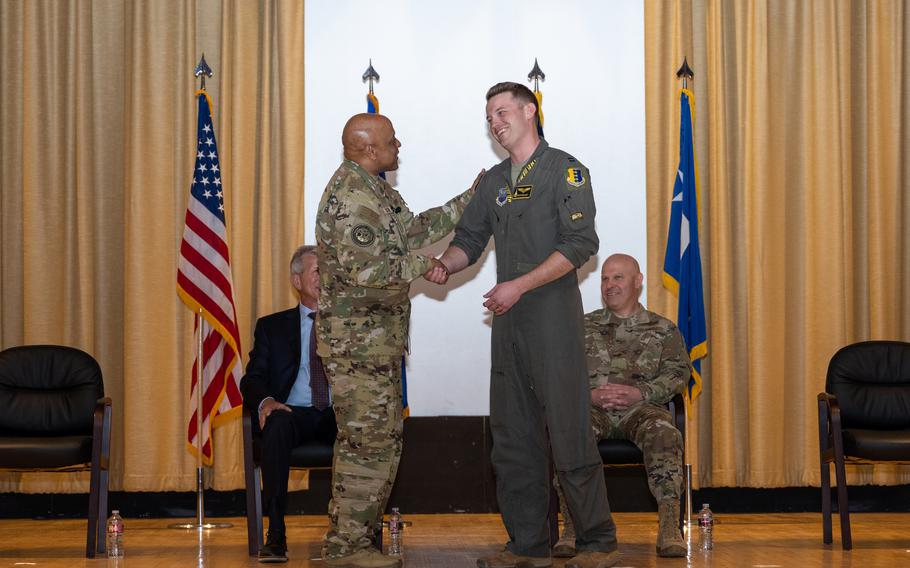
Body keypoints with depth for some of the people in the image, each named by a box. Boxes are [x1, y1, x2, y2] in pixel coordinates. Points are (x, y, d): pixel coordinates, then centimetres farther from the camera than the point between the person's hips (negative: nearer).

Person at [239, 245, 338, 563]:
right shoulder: (272, 326, 19)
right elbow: (252, 379, 8)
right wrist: (265, 401, -16)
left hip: (339, 416, 0)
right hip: (294, 412, 0)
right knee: (278, 423, -37)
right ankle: (276, 535, -39)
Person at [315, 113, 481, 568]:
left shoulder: (372, 189, 16)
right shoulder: (351, 196, -18)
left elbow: (412, 229, 23)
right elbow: (366, 270, -26)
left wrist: (470, 199, 22)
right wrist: (421, 264, -13)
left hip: (378, 338, 11)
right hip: (357, 339, -11)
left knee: (381, 439, 14)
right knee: (370, 443, -7)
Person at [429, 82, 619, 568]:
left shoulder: (564, 170, -4)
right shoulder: (494, 181, 18)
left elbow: (580, 243, -12)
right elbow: (470, 237, 20)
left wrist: (519, 286, -16)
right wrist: (445, 265, -3)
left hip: (553, 314, -7)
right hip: (508, 319, 7)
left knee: (569, 432, -8)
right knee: (512, 435, 7)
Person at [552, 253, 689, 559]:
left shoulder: (663, 329, 20)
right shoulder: (583, 327, 23)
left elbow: (677, 373, 6)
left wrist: (640, 393, -12)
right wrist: (589, 394, -8)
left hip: (640, 407, -1)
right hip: (591, 407, 1)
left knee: (663, 431, -37)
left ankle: (670, 525, -40)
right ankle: (572, 526, -36)